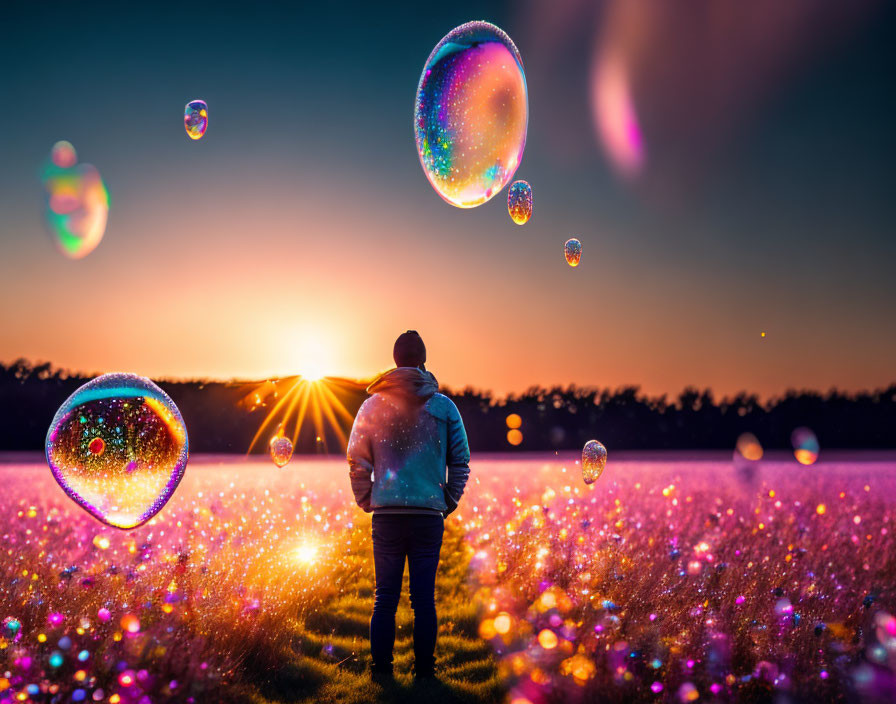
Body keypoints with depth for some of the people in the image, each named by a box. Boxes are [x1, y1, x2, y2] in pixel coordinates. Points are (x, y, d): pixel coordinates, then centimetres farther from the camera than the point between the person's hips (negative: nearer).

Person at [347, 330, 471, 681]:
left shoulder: (373, 405, 3)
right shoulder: (444, 406, 2)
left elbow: (356, 460, 4)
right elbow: (460, 461, 3)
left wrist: (367, 502, 13)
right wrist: (449, 502, 11)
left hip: (386, 514, 1)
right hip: (429, 514, 0)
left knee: (385, 598, 8)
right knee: (424, 598, 5)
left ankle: (380, 670, 9)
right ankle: (424, 669, 9)